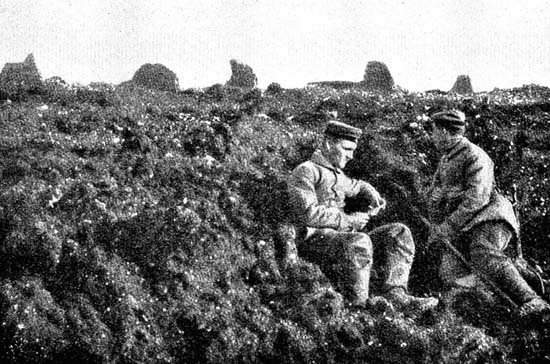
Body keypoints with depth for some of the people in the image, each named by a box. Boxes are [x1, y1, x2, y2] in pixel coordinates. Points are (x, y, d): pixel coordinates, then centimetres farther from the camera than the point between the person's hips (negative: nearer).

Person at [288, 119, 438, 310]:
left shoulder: (337, 175, 24)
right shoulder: (305, 172, -4)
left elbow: (359, 186, 47)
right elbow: (309, 214, -18)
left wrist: (374, 196, 23)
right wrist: (349, 220, -13)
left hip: (342, 236, 9)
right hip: (314, 239, -9)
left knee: (398, 233, -3)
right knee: (359, 242, -38)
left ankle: (395, 294, -17)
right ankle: (358, 305, -31)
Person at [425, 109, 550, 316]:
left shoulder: (474, 156, -9)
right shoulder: (446, 159, 21)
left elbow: (476, 199, -19)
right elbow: (433, 197, 26)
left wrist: (449, 225, -21)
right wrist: (436, 228, 12)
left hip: (489, 218, -8)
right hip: (463, 229, 8)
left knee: (483, 254, -38)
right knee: (449, 275, -16)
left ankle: (531, 301, -44)